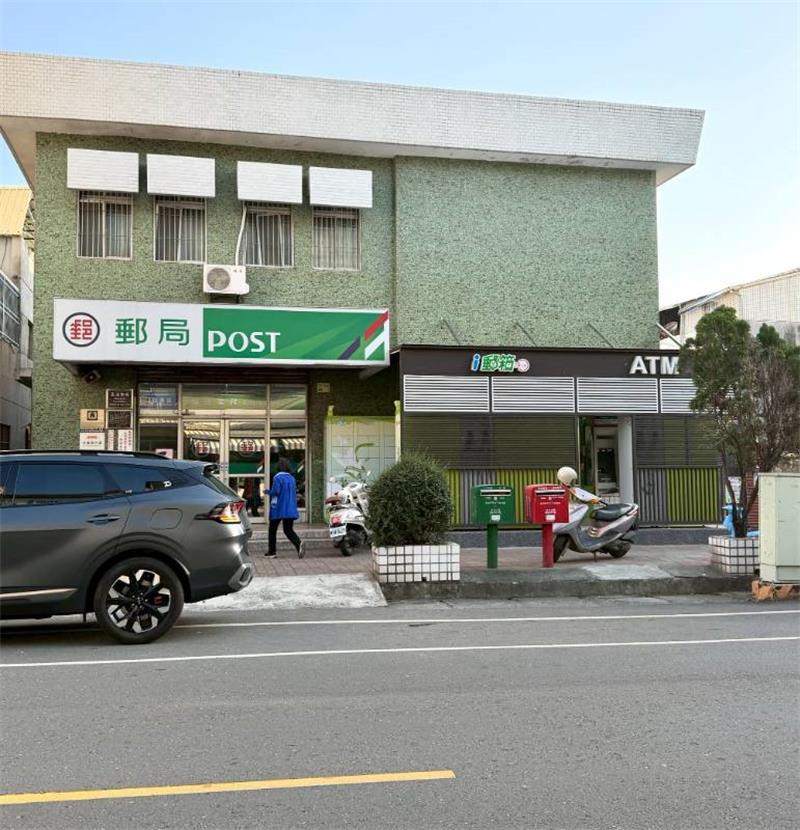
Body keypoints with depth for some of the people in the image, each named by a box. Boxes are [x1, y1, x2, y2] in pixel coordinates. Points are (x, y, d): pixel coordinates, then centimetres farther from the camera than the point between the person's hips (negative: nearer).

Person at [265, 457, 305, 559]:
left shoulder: (278, 477, -12)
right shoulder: (291, 478, 8)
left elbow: (275, 491, -18)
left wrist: (268, 492, 1)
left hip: (278, 509, -5)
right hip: (290, 510, 5)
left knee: (272, 530, 12)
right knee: (288, 530, 6)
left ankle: (272, 552, 18)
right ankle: (299, 543, -22)